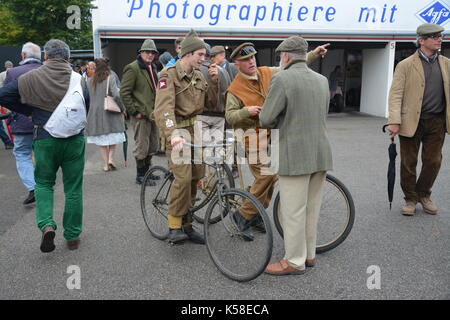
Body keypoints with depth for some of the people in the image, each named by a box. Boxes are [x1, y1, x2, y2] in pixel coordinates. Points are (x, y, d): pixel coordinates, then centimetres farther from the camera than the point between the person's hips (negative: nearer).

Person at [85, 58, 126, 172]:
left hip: (95, 113, 3)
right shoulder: (110, 78, -7)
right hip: (109, 112, -3)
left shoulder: (89, 81, 5)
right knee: (113, 137, 12)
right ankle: (110, 158, -5)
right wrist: (122, 109, -6)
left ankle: (106, 164, 9)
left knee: (101, 139, 10)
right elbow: (116, 95, -15)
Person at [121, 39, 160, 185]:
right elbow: (124, 92, -15)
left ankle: (146, 171, 30)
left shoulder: (152, 68, 17)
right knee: (142, 146, -1)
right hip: (141, 115, -9)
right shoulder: (133, 68, -11)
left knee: (153, 146, 15)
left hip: (153, 114, 9)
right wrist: (134, 111, -17)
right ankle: (140, 175, 11)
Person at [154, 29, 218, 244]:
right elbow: (164, 108, -24)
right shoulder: (170, 74, -10)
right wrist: (173, 134, -39)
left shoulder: (198, 76, 14)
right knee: (183, 178, -18)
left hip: (197, 132, 7)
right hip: (178, 133, -7)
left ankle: (187, 224, 22)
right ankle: (174, 226, -2)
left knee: (195, 178, 8)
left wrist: (214, 80, 2)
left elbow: (211, 102, 16)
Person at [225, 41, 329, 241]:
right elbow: (230, 116, -7)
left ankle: (256, 216, 24)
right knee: (265, 175, -15)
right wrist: (246, 111, -24)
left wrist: (313, 54, 14)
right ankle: (244, 215, 1)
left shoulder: (267, 73, 9)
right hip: (255, 136, -6)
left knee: (270, 176, 9)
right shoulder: (235, 89, -5)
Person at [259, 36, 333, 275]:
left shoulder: (282, 79, -11)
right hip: (321, 154, 7)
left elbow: (265, 119, -13)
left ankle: (294, 261, 13)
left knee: (293, 211, 3)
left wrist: (278, 122, 9)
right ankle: (309, 254, 30)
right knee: (312, 208, 17)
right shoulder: (322, 80, 10)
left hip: (295, 155, -7)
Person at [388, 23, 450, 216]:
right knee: (409, 163, 6)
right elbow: (395, 94, -8)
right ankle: (410, 199, 23)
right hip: (412, 122, -3)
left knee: (433, 162, 9)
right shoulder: (406, 65, -3)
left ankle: (424, 195, 31)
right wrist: (394, 121, -17)